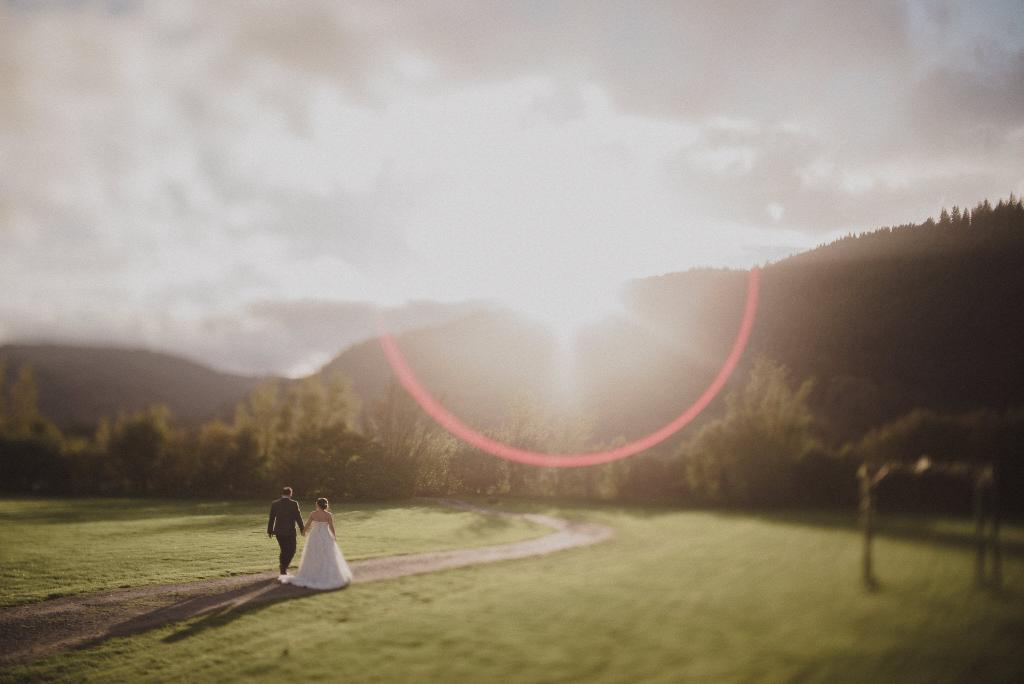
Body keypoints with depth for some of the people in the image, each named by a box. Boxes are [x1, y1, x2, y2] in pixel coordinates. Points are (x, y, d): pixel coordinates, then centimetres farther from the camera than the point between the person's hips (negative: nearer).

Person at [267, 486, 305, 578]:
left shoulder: (274, 504, 0)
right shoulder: (294, 504, -9)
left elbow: (271, 519, 3)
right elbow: (298, 517, -8)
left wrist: (270, 531, 11)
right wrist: (302, 529, 1)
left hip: (279, 531, 4)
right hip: (290, 531, -4)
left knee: (284, 550, 17)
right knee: (291, 550, 9)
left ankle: (283, 570, 18)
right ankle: (284, 567, -7)